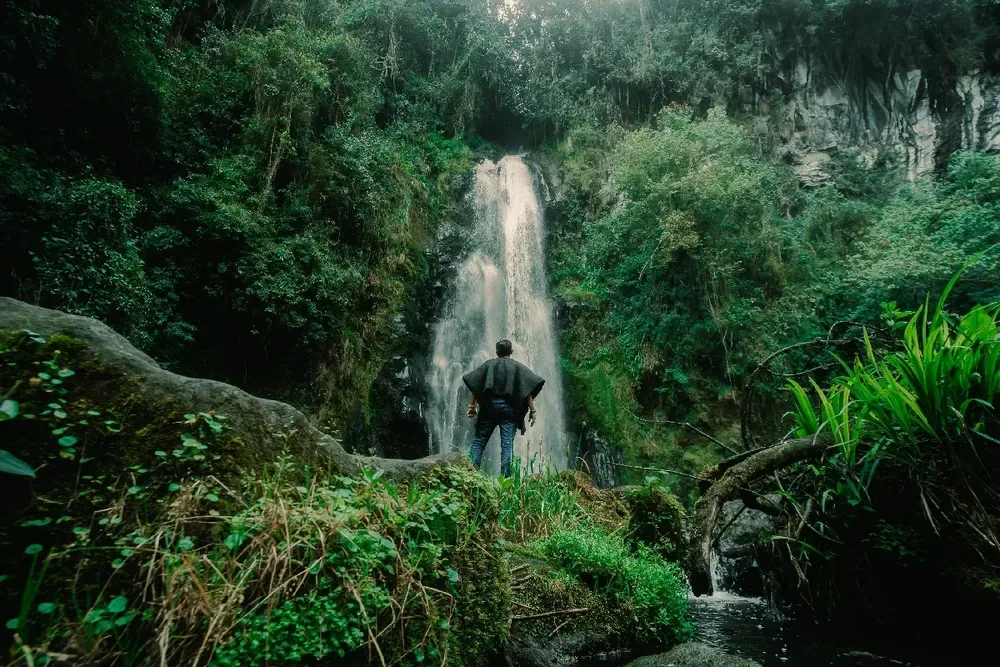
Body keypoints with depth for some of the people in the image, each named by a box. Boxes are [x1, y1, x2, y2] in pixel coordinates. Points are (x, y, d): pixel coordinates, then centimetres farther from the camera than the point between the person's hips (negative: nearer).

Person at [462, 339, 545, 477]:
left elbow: (474, 385, 0)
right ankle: (505, 477, -4)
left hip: (489, 406, 1)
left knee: (478, 442, 8)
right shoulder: (518, 367, 7)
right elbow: (528, 389, -4)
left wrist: (471, 406, 2)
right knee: (507, 445, 0)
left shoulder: (488, 365, 10)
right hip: (509, 408, -1)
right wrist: (532, 410, -3)